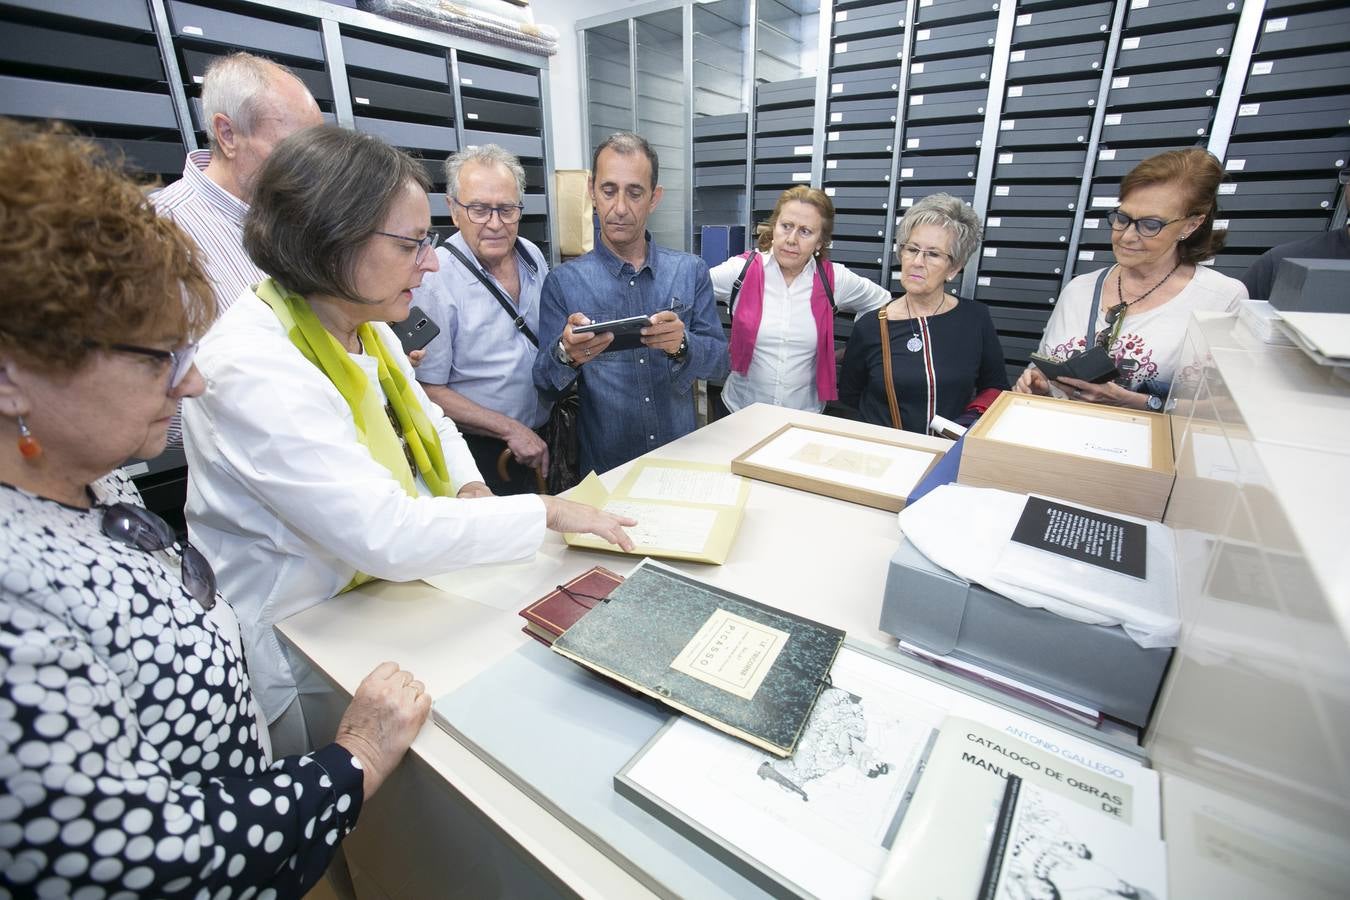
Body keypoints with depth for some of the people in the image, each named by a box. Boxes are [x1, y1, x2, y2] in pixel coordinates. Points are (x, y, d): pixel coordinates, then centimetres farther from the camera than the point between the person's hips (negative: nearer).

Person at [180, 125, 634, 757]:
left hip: (381, 599, 7)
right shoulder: (251, 369, -27)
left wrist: (470, 490, -5)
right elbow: (386, 536, -32)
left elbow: (428, 421, 15)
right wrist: (547, 512, -23)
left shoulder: (363, 327, 1)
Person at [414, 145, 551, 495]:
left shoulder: (533, 256, 1)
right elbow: (428, 390, -17)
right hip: (478, 454, -6)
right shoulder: (434, 278, -18)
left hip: (539, 443, 6)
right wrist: (510, 429, -18)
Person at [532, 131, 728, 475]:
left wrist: (683, 346, -18)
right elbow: (546, 386, -1)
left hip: (682, 458, 1)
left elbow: (719, 360, 2)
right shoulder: (563, 282, 0)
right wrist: (566, 355, -23)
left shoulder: (691, 271, 4)